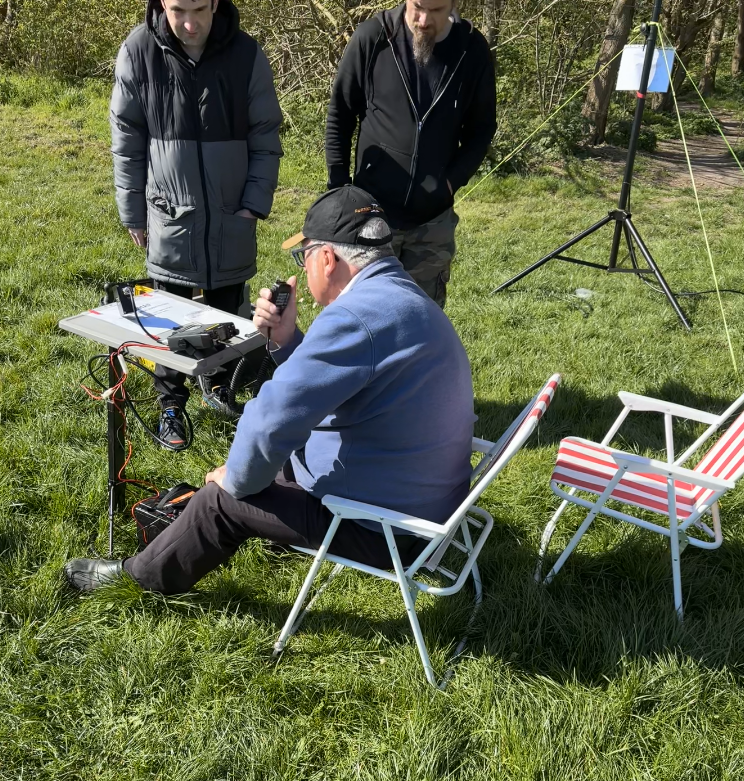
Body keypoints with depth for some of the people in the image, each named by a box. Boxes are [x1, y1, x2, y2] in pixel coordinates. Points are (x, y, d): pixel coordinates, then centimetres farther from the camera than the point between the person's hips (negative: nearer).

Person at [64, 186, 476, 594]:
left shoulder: (357, 316, -28)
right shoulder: (403, 297, 7)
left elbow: (273, 418, -28)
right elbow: (321, 384, 14)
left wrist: (236, 480, -9)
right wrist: (287, 340, -3)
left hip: (387, 527, -9)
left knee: (222, 500, 4)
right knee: (282, 461, 23)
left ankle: (141, 576, 28)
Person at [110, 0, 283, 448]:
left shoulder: (247, 55, -9)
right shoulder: (138, 52, -9)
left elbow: (266, 139, -1)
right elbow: (127, 140, -2)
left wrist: (255, 204, -7)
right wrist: (133, 212, 0)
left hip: (232, 214, 1)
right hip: (169, 214, -1)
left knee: (227, 311, 12)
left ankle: (216, 381, 36)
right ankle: (172, 405, 22)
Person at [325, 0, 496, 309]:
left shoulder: (473, 50, -3)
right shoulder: (372, 38, -8)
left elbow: (481, 128, 6)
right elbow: (339, 117, 1)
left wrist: (453, 180, -9)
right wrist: (339, 189, -3)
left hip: (434, 220, 2)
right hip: (371, 213, -1)